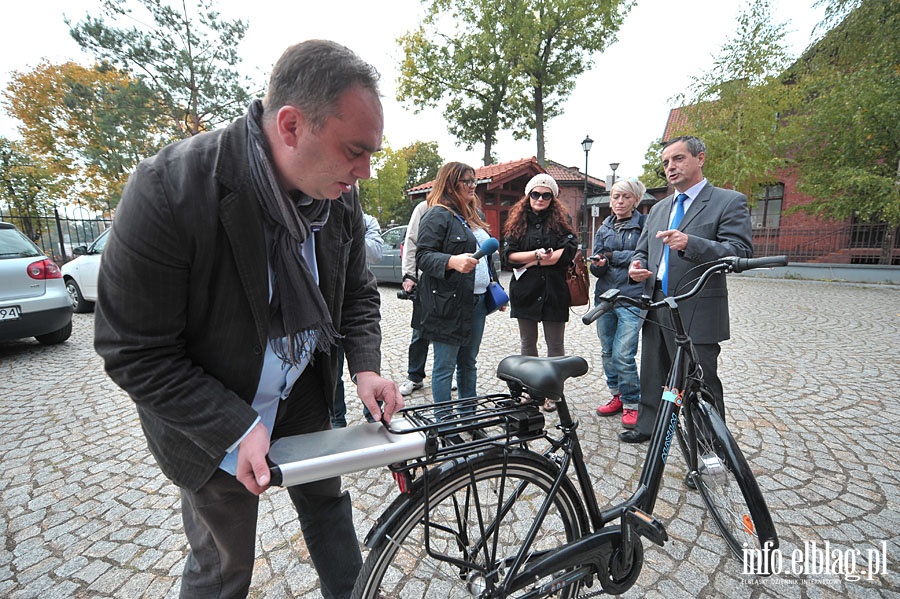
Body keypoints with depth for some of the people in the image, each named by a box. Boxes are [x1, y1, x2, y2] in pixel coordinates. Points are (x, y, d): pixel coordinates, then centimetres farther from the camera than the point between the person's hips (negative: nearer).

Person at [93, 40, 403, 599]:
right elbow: (135, 353, -21)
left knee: (328, 503, 23)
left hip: (303, 399, 5)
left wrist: (366, 366, -15)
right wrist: (235, 429, -26)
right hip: (210, 424, -4)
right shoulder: (168, 190, -29)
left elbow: (356, 291, 1)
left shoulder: (340, 194, -13)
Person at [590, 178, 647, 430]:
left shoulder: (645, 224, 1)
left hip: (632, 298, -5)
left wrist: (613, 256, -11)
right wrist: (598, 264, -15)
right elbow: (596, 269, 8)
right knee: (607, 352, 12)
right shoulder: (604, 228, 14)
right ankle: (617, 395, 29)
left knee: (623, 355, -9)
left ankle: (631, 404, 10)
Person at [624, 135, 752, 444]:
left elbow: (741, 252, -14)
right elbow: (643, 249, 21)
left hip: (696, 312, -6)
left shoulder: (729, 202, -3)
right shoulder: (659, 209, 18)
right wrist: (637, 265, -3)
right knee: (652, 375, 18)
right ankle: (648, 427, 35)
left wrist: (690, 243, -30)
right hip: (656, 310, 7)